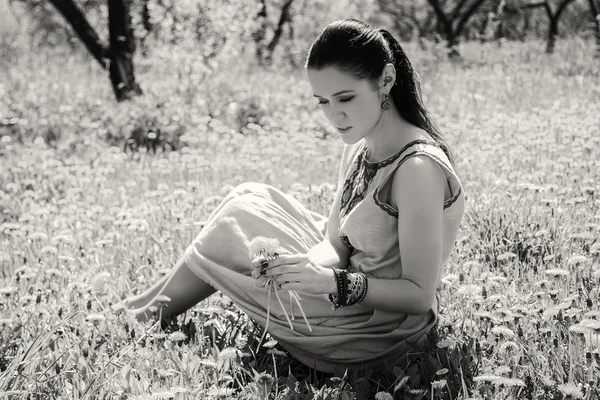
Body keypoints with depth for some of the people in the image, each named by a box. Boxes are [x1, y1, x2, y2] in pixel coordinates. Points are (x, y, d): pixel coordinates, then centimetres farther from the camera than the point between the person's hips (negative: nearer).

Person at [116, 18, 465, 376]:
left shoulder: (417, 168, -26)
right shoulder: (358, 147, 2)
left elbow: (420, 295, -24)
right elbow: (336, 245, 0)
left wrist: (330, 282, -35)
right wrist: (301, 266, -21)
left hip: (382, 330, -8)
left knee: (237, 220, -4)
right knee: (251, 198, 8)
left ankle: (146, 317, 18)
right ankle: (152, 302, 18)